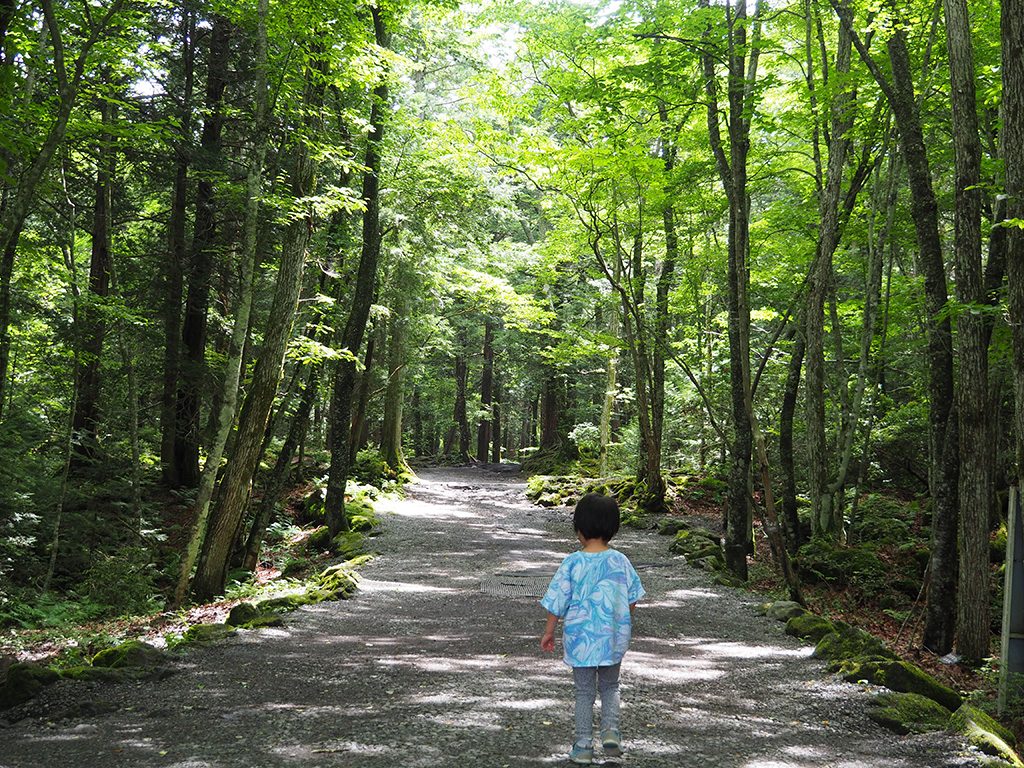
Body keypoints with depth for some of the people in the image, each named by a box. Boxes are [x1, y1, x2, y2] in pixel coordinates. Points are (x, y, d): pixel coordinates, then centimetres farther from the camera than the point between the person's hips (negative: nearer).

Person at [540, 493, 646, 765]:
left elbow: (557, 602, -8)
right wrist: (625, 624, 21)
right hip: (613, 638, 2)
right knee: (610, 686, 22)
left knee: (584, 691, 11)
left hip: (580, 638, -2)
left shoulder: (573, 563, -14)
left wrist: (549, 631, 6)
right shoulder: (620, 561, -6)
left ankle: (584, 746, 16)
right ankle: (610, 730, 4)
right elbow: (632, 598, 4)